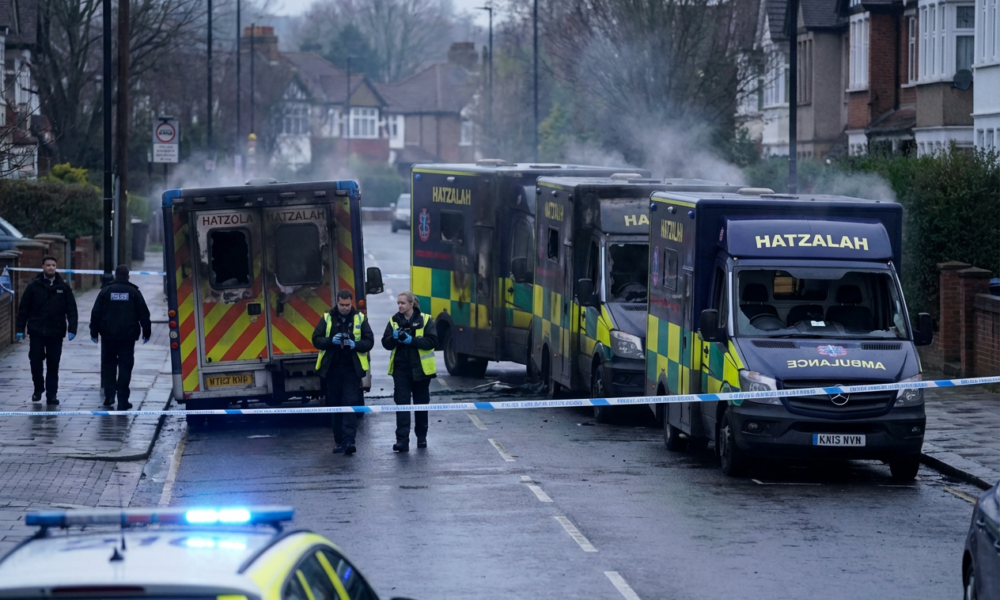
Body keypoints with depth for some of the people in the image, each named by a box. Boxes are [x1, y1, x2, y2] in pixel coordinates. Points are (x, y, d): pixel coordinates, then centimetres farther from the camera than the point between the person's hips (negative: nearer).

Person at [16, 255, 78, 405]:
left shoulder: (64, 287, 4)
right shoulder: (34, 286, 2)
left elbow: (71, 310, 2)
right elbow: (23, 308, 3)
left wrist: (72, 329, -7)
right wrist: (20, 329, -1)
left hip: (56, 333, 0)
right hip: (36, 332, 0)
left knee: (53, 365, 2)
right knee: (35, 362, 2)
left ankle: (51, 394, 7)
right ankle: (38, 388, 21)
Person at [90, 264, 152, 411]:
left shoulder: (106, 291, 2)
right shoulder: (134, 292, 1)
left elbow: (96, 313, 2)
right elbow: (144, 314, 3)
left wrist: (94, 332, 8)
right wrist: (146, 332, 12)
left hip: (108, 335, 1)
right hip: (128, 336, -1)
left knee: (108, 365, 14)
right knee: (125, 367, 0)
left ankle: (109, 395, 4)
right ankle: (123, 401, -4)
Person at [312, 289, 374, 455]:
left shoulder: (359, 319, 4)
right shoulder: (327, 318, 5)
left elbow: (369, 341, 2)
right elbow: (316, 340, 2)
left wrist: (355, 344, -17)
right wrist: (331, 341, -17)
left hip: (352, 368, -2)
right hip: (332, 368, 2)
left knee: (351, 403, -10)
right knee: (335, 405, 6)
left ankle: (348, 440, -15)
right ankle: (339, 441, 14)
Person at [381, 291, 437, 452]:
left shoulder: (425, 320, -2)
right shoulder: (394, 321, 6)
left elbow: (432, 341, -12)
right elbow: (386, 343, 2)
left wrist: (412, 340, -22)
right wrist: (394, 337, -19)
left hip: (421, 369, -1)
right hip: (401, 369, 1)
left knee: (421, 404, 10)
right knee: (401, 403, -7)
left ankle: (421, 437, 25)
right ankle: (402, 440, -12)